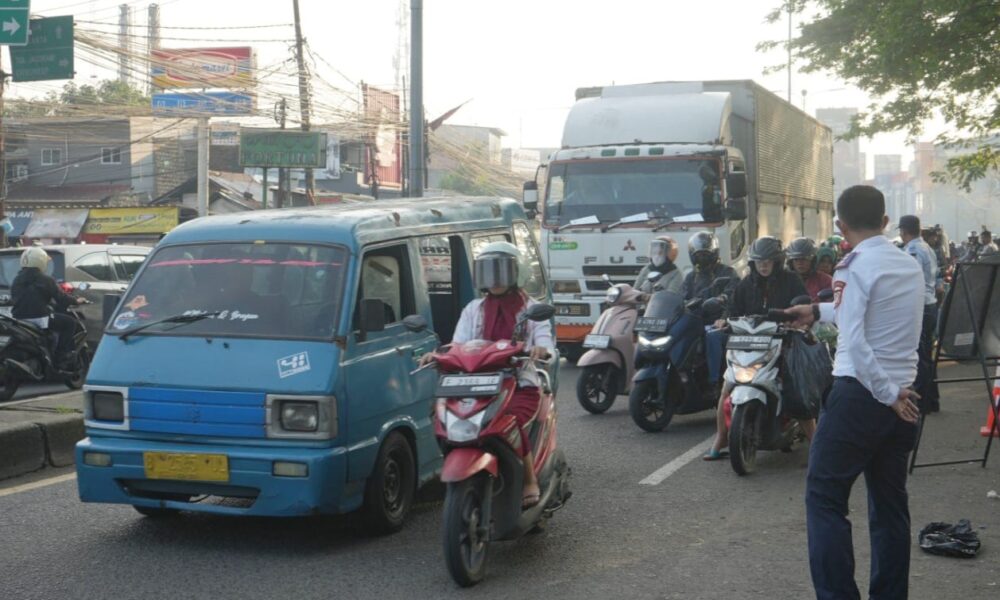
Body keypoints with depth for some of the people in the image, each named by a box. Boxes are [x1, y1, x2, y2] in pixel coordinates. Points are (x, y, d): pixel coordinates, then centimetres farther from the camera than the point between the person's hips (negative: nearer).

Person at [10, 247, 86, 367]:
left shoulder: (17, 280, 12)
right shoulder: (45, 280, -6)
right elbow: (60, 297, -2)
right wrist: (76, 301, 18)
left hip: (18, 319, 7)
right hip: (39, 319, -7)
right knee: (69, 322, 11)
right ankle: (60, 358, 4)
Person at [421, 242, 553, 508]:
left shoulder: (531, 308, 12)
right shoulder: (474, 310, 19)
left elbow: (546, 345, -1)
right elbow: (458, 345, 8)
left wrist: (541, 350, -27)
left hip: (521, 385, -3)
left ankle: (530, 483, -18)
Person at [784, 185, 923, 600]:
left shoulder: (855, 267, -11)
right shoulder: (911, 266, 11)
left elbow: (855, 343, -20)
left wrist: (887, 394, -13)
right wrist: (819, 312, 33)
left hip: (860, 394, -7)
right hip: (903, 398, 7)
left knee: (825, 498, -1)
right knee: (890, 504, 12)